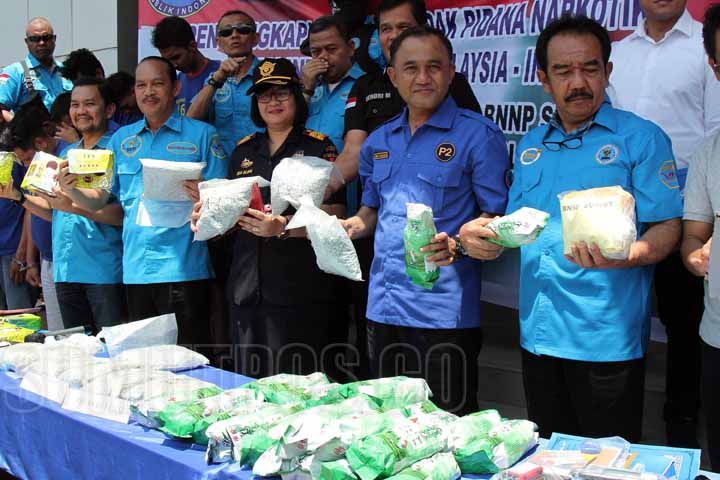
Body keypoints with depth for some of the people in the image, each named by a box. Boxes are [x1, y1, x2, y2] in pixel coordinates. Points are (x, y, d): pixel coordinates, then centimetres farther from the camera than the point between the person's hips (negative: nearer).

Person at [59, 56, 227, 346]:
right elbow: (98, 200, 14)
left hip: (183, 268, -4)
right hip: (135, 269, 4)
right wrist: (71, 190, -5)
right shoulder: (121, 139, 15)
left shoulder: (201, 134, 2)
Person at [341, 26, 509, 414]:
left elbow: (498, 217, -7)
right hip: (383, 306, 6)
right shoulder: (379, 141, 12)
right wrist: (352, 227, 2)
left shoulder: (478, 135, -6)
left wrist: (457, 245, -24)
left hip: (444, 312, -6)